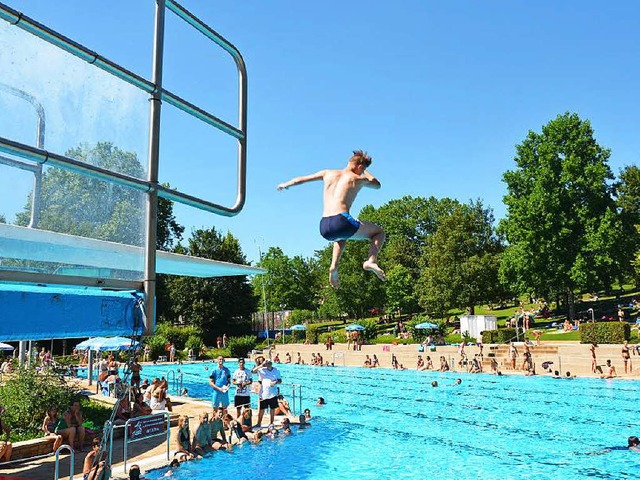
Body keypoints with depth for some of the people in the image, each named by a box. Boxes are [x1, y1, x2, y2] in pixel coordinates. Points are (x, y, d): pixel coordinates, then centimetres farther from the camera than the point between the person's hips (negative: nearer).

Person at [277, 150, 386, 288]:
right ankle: (371, 260, -12)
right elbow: (377, 184, 31)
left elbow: (301, 179, 28)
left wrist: (285, 184, 46)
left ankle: (334, 266, 17)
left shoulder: (328, 173, 19)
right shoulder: (357, 179, 10)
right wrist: (364, 172, 44)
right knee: (379, 233, 15)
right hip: (341, 222, -5)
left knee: (341, 237, 41)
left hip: (324, 227, 5)